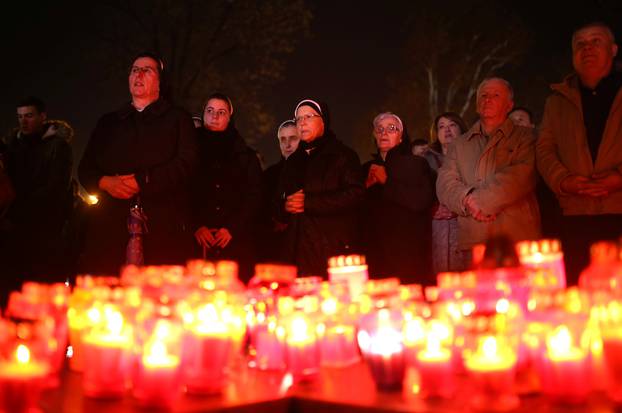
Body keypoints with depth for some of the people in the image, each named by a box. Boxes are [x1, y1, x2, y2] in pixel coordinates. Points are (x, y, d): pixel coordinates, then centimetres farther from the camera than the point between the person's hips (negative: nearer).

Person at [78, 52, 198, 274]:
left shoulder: (177, 119, 15)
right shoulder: (108, 122, 26)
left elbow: (186, 163, -1)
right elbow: (85, 168, 19)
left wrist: (141, 182, -11)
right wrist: (105, 182, -4)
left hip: (163, 225, -3)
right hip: (110, 223, 3)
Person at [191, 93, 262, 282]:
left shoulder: (246, 155, 14)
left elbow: (254, 197, 7)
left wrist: (232, 228, -6)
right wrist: (196, 226, -9)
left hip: (235, 240, 0)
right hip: (199, 240, 0)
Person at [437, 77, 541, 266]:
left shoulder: (525, 138, 10)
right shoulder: (459, 144, 20)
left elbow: (520, 177, -7)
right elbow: (445, 183, 7)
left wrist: (478, 200, -13)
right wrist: (467, 200, -14)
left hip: (518, 236, -2)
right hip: (474, 240, 2)